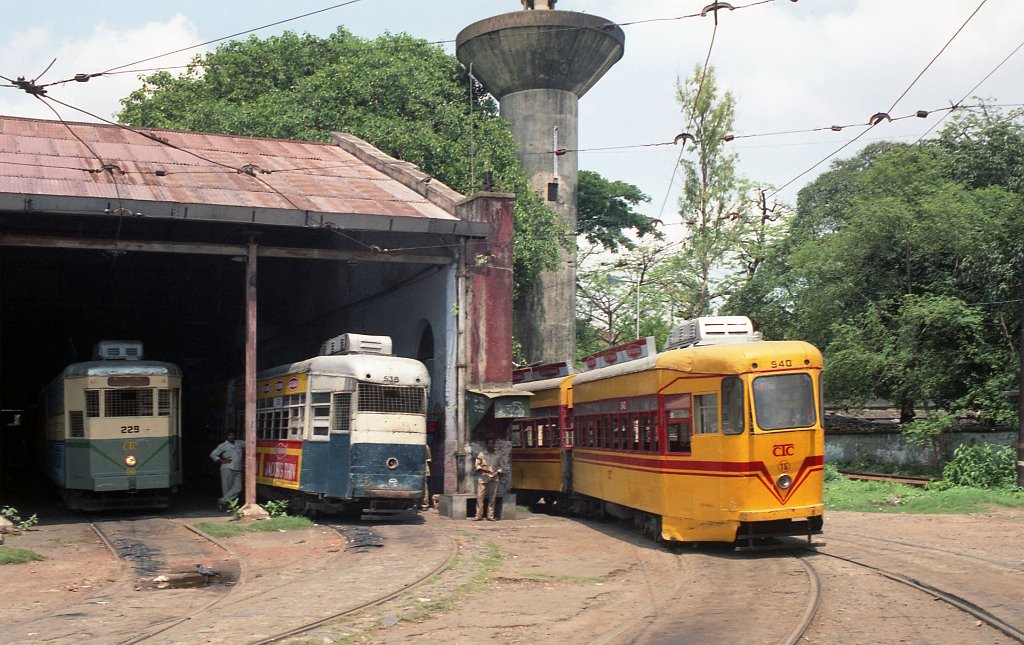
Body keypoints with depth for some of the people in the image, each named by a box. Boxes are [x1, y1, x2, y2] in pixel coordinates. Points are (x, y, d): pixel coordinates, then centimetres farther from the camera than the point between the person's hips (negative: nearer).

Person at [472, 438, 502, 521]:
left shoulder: (497, 455, 12)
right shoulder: (482, 454, 5)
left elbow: (499, 467, 16)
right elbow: (477, 465, 3)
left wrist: (498, 472, -5)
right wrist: (484, 469, -14)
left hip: (494, 478, 2)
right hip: (483, 478, -2)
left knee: (492, 497, 0)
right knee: (480, 497, -6)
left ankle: (490, 516, 6)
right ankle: (479, 515, -1)